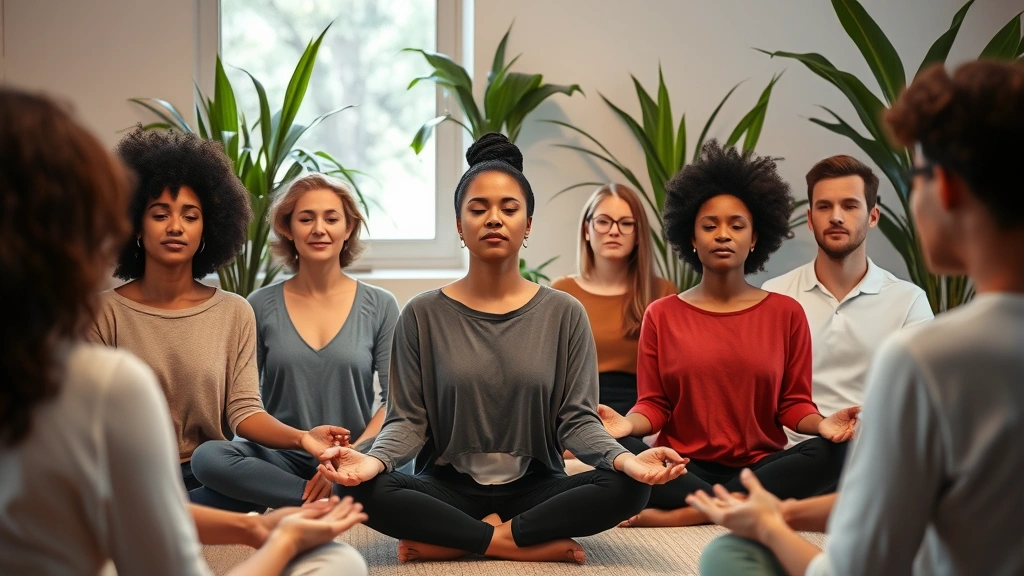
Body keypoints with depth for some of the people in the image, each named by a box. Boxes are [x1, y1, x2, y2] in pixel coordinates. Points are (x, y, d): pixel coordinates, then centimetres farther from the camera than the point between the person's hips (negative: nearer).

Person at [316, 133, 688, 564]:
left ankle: (452, 542, -16)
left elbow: (577, 419, -1)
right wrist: (374, 459, -25)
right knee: (363, 489, -29)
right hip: (447, 489, -1)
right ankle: (517, 544, -17)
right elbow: (408, 419, -2)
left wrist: (624, 458, -22)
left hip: (534, 489, 1)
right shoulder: (423, 314, 1)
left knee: (627, 486, -27)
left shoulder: (564, 314, 2)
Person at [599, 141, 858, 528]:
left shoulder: (786, 313, 7)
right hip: (684, 471, -1)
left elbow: (793, 403, 6)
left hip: (761, 467, 1)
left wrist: (822, 424, -16)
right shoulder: (661, 315, 8)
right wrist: (629, 423, -19)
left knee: (830, 452, -29)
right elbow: (654, 404, 4)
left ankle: (681, 516, -27)